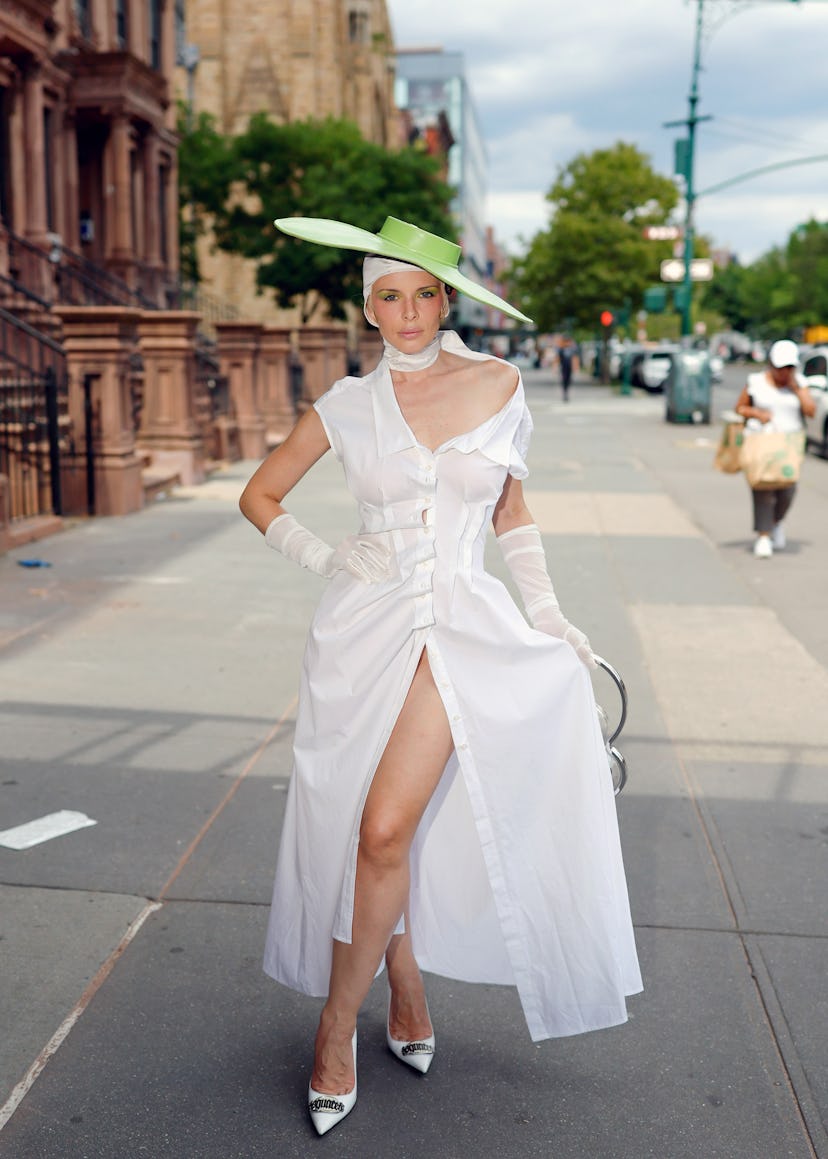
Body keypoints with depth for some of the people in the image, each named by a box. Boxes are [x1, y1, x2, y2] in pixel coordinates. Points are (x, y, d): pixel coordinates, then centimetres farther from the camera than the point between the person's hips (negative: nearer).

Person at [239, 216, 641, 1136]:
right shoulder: (347, 406, 2)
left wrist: (546, 610, 10)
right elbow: (259, 496, 13)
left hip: (460, 626, -1)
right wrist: (327, 559, -1)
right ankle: (407, 989, 32)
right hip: (365, 626, 2)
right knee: (369, 829, 8)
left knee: (386, 829, -12)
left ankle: (337, 1026, 7)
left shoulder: (497, 384, 3)